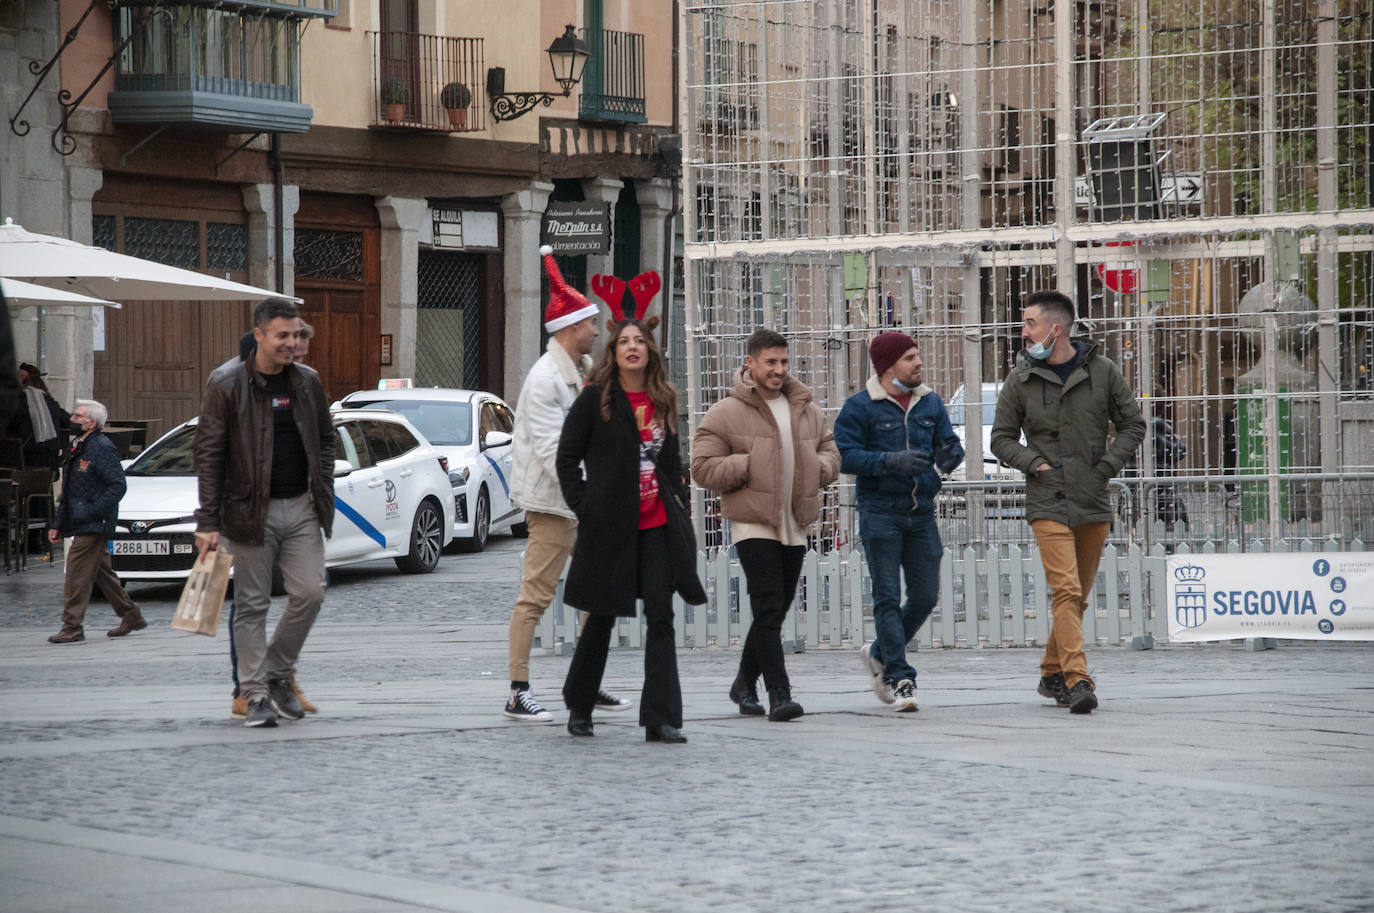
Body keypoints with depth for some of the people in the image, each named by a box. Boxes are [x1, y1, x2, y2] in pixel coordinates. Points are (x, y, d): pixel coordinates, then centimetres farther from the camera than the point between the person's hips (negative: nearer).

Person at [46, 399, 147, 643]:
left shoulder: (102, 448, -12)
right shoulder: (77, 448, 18)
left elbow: (118, 486, -18)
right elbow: (68, 493, 23)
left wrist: (91, 512, -23)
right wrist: (57, 525, 18)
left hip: (93, 526, -10)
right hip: (82, 525, 10)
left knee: (77, 574, -11)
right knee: (102, 573, 15)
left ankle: (72, 629, -11)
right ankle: (132, 617, 24)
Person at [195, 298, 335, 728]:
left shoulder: (307, 382, 8)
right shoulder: (227, 385, -7)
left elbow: (325, 440, 19)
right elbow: (208, 454, -7)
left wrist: (324, 494, 8)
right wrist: (208, 521, -11)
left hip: (302, 509, 4)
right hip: (251, 511, -4)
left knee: (310, 592, -4)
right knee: (252, 604, 0)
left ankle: (277, 673, 15)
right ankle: (256, 695, 5)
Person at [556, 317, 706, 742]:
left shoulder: (663, 402, 12)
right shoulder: (595, 398, -2)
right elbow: (567, 458, -1)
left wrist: (678, 505, 10)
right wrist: (584, 507, -7)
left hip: (657, 524, 4)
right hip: (609, 526, -4)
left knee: (661, 617, -5)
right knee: (602, 617, 6)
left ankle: (661, 718, -7)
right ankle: (579, 708, 25)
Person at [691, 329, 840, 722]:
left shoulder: (807, 411, 13)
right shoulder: (725, 413, -3)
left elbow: (831, 450, 25)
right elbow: (703, 467, -7)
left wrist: (819, 468, 2)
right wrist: (749, 466, -15)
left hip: (794, 527, 6)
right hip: (753, 525, -6)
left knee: (775, 611, 12)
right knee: (769, 609, -13)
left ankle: (745, 682, 29)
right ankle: (779, 693, -16)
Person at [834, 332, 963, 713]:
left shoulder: (930, 403, 10)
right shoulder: (860, 406, -6)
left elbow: (948, 445, 11)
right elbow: (845, 455, -11)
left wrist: (950, 456, -14)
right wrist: (892, 461, -23)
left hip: (921, 513, 5)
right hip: (879, 513, -5)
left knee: (925, 595, 6)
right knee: (887, 597, -6)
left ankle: (880, 653, 28)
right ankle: (900, 679, -6)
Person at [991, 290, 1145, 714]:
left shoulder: (1101, 371, 2)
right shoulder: (1021, 379, 2)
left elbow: (1133, 425, 11)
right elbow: (1002, 438, 9)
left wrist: (1107, 466, -1)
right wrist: (1034, 463, -6)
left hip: (1094, 503, 2)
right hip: (1048, 502, -2)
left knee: (1078, 596, 11)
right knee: (1066, 590, -16)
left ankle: (1052, 673, 27)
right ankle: (1076, 680, -21)